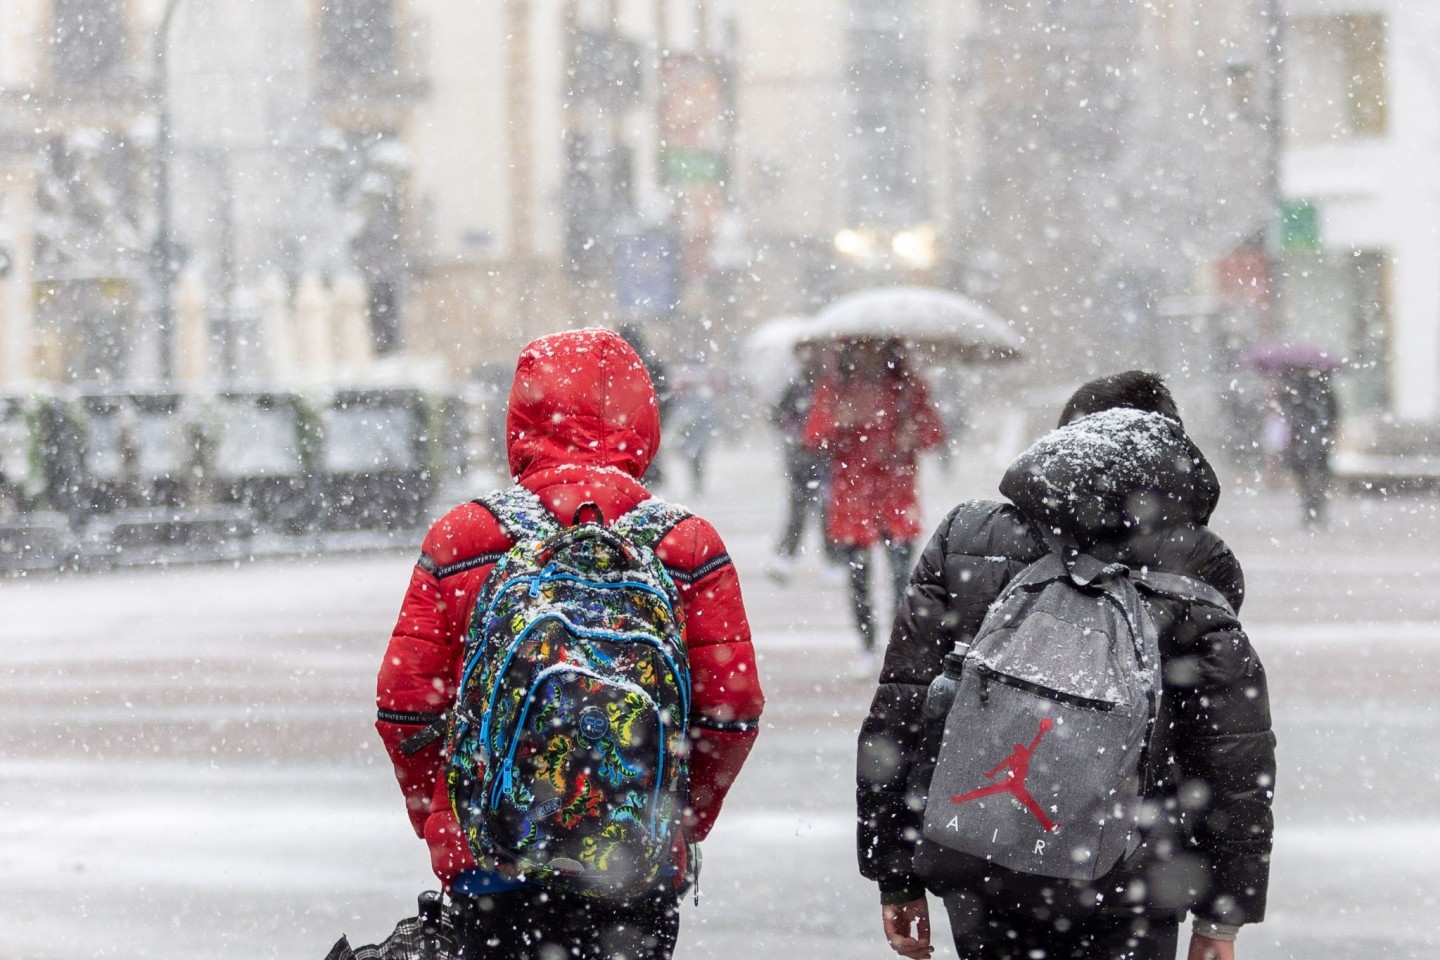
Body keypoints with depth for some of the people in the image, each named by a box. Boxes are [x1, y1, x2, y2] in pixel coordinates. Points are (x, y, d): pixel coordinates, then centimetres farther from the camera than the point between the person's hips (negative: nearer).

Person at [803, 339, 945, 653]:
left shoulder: (908, 386, 7)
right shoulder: (834, 388, 6)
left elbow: (935, 430, 9)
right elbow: (812, 436, 3)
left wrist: (914, 436, -13)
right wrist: (839, 422, -17)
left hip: (897, 493, -1)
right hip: (852, 494, 1)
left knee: (902, 574, -9)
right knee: (858, 577, 2)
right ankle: (867, 650, 12)